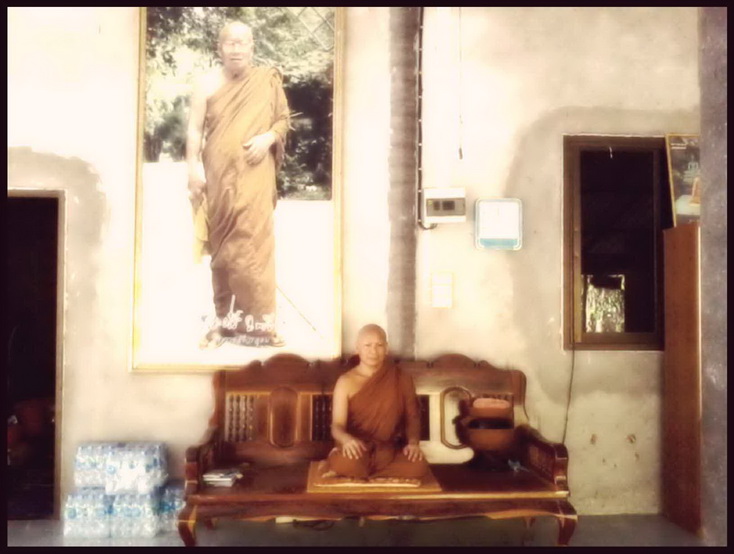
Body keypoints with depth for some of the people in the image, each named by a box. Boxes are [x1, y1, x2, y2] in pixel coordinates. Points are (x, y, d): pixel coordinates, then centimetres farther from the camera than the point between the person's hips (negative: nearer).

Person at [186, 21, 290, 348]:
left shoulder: (267, 82, 5)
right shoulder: (207, 84, 3)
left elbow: (283, 119, 10)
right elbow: (195, 129, 0)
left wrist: (268, 138, -10)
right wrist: (194, 167, -10)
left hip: (254, 176, 0)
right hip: (219, 176, 0)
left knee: (253, 243, -6)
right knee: (223, 246, 4)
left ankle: (257, 320, 1)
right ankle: (224, 319, 12)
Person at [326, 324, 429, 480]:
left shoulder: (402, 379, 4)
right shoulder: (346, 382, -1)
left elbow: (412, 417, 8)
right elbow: (337, 425, -7)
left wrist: (413, 442, -14)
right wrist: (347, 439, -31)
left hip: (391, 450, 3)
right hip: (358, 449, -3)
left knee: (419, 466, -30)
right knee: (344, 463, -39)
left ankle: (362, 472, -10)